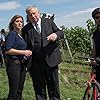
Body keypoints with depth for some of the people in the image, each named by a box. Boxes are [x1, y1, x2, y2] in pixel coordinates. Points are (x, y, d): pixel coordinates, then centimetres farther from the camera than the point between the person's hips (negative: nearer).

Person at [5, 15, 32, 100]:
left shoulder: (20, 35, 16)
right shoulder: (12, 34, -8)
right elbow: (8, 50, -18)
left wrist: (28, 52, 10)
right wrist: (23, 52, -17)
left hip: (21, 64, 9)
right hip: (14, 64, -9)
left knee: (19, 91, 13)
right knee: (13, 93, -5)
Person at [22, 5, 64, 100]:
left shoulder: (49, 22, 8)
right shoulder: (26, 29, 5)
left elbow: (60, 32, 10)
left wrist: (56, 34, -15)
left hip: (51, 59, 0)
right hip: (36, 63, 0)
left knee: (53, 84, 10)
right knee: (39, 87, 10)